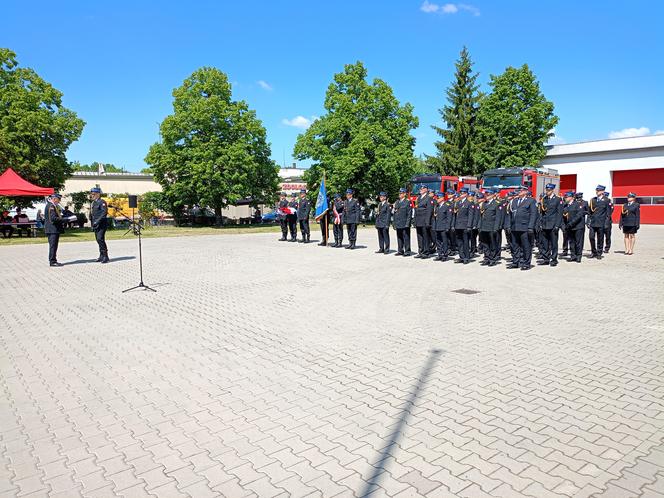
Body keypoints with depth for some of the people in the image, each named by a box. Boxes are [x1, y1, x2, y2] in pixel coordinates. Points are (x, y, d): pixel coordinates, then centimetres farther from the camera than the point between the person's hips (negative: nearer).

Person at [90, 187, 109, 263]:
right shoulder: (93, 203, 19)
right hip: (96, 225, 9)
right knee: (98, 240, 10)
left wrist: (98, 221, -22)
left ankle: (105, 256, -14)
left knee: (100, 239, -16)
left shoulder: (102, 202, -8)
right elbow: (91, 214, 24)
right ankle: (101, 255, 17)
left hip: (101, 224, -9)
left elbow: (104, 213, -17)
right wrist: (92, 224, 16)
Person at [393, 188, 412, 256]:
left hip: (404, 224, -6)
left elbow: (409, 214, -8)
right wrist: (394, 223, 13)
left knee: (406, 238, -2)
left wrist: (407, 223, -14)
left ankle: (407, 252, 3)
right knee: (399, 238, 11)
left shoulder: (407, 202, -4)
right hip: (398, 224, 6)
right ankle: (400, 251, 19)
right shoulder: (397, 202, 15)